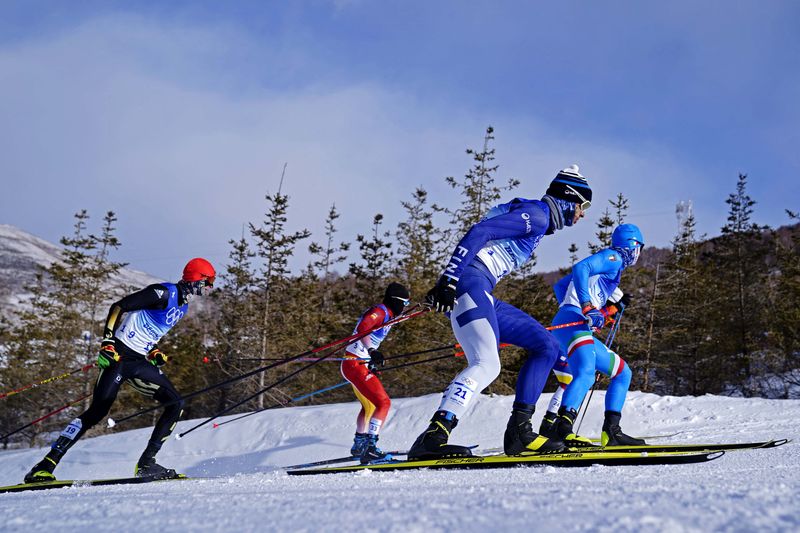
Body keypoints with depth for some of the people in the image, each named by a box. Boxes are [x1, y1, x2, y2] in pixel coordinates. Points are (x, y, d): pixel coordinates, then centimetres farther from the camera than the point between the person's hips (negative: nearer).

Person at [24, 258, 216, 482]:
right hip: (119, 355, -9)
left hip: (139, 362, 9)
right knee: (98, 410, -16)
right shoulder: (163, 293, -11)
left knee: (176, 405, -1)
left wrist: (154, 352, 10)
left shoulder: (183, 307, 16)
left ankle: (146, 464, -2)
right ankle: (46, 465, -12)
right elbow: (118, 307, -15)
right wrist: (107, 343, -21)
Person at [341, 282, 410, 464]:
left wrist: (373, 365, 27)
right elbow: (362, 328, -31)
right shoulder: (380, 311, -13)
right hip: (356, 365, -11)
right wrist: (372, 351, -40)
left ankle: (359, 445, 37)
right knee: (383, 403, -18)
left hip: (361, 365, 11)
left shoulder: (387, 315, 18)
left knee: (369, 406, 26)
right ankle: (370, 447, -25)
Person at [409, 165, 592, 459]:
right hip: (469, 282, -10)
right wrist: (448, 281, -24)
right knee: (487, 364, -26)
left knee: (547, 346, 9)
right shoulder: (536, 214, -5)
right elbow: (479, 232, -17)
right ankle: (431, 438, -35)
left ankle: (519, 430, 2)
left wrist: (447, 283, 21)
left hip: (481, 294, 10)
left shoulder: (538, 221, 26)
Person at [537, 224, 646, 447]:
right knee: (586, 372, -35)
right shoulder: (613, 257, 4)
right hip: (573, 322, -10)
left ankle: (611, 432, 8)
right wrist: (588, 308, -26)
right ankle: (563, 428, -53)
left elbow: (560, 286, 34)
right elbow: (580, 268, -17)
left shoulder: (612, 263, 32)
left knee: (623, 372, 18)